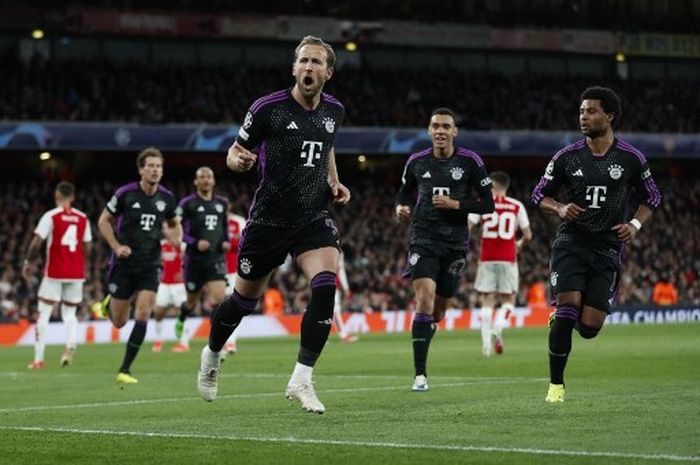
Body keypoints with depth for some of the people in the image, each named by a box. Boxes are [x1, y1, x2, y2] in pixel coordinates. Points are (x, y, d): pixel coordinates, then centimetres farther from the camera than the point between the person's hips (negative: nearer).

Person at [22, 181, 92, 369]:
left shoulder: (51, 216, -6)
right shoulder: (83, 218, 6)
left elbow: (36, 242, -11)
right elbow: (87, 249, 8)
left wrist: (28, 262, 3)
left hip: (55, 272, -3)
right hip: (76, 273, 3)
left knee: (43, 313, 5)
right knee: (70, 313, 15)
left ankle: (38, 359, 2)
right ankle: (71, 344, -14)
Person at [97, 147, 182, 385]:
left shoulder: (167, 198, 0)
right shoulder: (125, 194, -11)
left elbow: (174, 223, 17)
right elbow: (104, 220, -1)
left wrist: (177, 237, -5)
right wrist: (116, 246, -13)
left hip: (150, 265, 2)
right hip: (124, 264, -2)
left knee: (142, 316, -13)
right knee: (119, 322, 6)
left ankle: (125, 370, -4)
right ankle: (109, 303, 45)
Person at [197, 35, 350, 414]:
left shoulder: (334, 111, 3)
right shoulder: (268, 108, -11)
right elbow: (235, 153, -2)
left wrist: (334, 182, 10)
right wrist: (239, 160, -25)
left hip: (314, 218, 3)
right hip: (268, 220, -3)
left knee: (325, 286, -23)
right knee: (244, 300, 11)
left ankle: (301, 380, -16)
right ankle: (211, 355, 43)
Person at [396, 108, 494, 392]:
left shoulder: (470, 162, -1)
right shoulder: (417, 162, 4)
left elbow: (488, 205, -1)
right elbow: (404, 191, 21)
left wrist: (456, 204, -15)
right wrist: (401, 207, -1)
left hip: (455, 243, 1)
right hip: (423, 241, -1)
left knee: (437, 310, 9)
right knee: (424, 300, -19)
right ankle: (420, 374, -18)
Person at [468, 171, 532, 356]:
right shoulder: (517, 206, 5)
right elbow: (527, 235, 5)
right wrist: (520, 243, 26)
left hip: (487, 259, 0)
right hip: (508, 259, 0)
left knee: (487, 301, 5)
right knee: (508, 300, 10)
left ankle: (486, 341, -6)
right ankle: (498, 327, -17)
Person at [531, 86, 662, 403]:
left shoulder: (631, 159, 0)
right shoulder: (567, 157, 1)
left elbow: (652, 199, 13)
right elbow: (539, 195, 11)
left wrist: (635, 224, -5)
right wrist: (560, 209, -10)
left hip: (607, 249, 1)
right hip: (570, 243, 0)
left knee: (589, 328, -5)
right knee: (567, 307, -19)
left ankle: (562, 316, 33)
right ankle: (556, 384, -6)